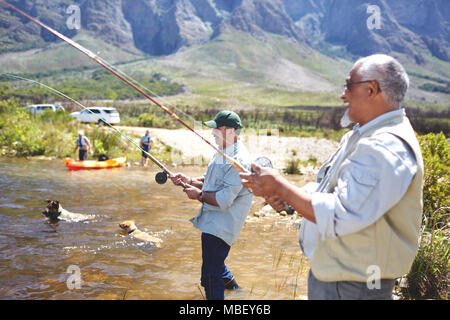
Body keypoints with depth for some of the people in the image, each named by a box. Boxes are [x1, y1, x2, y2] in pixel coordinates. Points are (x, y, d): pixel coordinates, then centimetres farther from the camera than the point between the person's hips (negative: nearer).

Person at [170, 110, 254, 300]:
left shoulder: (239, 161, -25)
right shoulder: (222, 153, 9)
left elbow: (224, 200, -28)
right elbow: (210, 181, 20)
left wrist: (199, 195, -15)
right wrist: (189, 180, 3)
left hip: (221, 225, -11)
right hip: (213, 220, 11)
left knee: (211, 276, -6)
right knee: (212, 260, 32)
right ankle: (229, 281, 56)